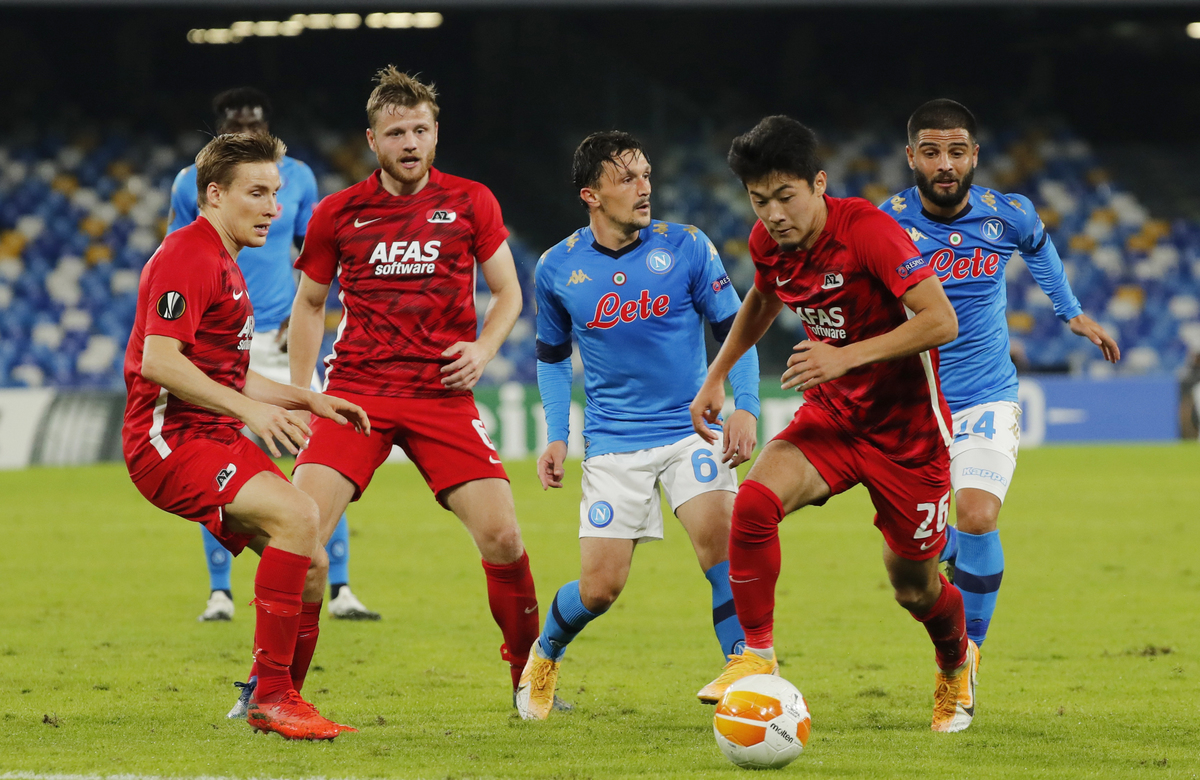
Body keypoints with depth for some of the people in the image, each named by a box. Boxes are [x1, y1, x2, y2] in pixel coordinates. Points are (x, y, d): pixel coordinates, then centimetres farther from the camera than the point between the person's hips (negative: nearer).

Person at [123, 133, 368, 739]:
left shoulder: (225, 267, 22)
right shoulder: (187, 258, -12)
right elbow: (159, 360, -24)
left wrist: (307, 401, 20)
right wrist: (249, 409, -28)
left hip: (216, 439, 10)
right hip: (171, 439, -10)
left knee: (311, 564, 4)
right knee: (297, 513, -28)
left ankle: (280, 700, 17)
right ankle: (272, 695, -25)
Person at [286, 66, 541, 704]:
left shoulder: (470, 203, 4)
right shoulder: (338, 214, 4)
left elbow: (508, 293, 13)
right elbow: (309, 304, 16)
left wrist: (483, 347, -7)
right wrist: (297, 396, 9)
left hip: (443, 395, 0)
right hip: (356, 390, 0)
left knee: (502, 537, -9)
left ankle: (530, 676, 13)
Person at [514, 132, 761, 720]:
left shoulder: (687, 248, -4)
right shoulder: (558, 269, 0)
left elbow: (733, 330, 3)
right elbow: (553, 356, 15)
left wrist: (745, 408, -11)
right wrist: (556, 437, 4)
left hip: (690, 429, -1)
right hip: (613, 443, 1)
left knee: (719, 535, -25)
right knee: (600, 588, -1)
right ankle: (544, 655, 32)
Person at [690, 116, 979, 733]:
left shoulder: (866, 230, -24)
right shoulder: (768, 242, -5)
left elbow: (941, 321, -29)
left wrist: (847, 357, -35)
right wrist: (717, 376, 14)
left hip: (906, 427, -5)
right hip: (830, 416, 5)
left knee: (913, 587, 6)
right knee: (755, 500, -25)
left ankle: (957, 664, 41)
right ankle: (757, 659, -13)